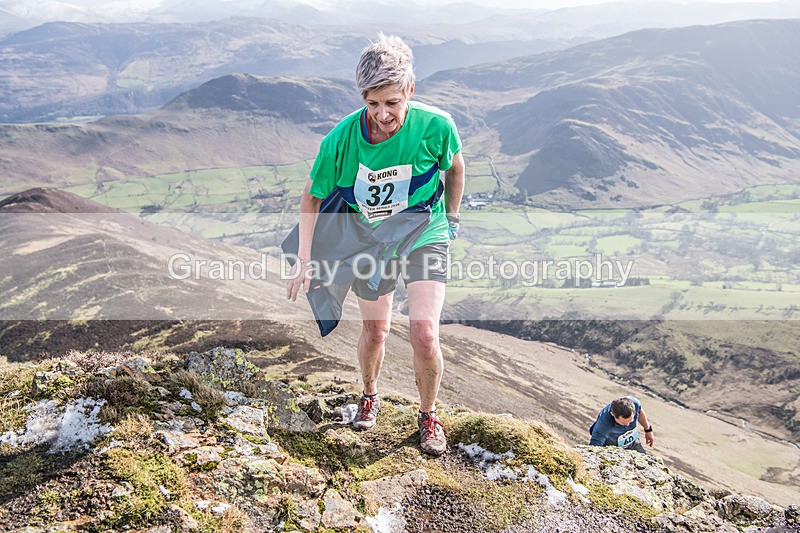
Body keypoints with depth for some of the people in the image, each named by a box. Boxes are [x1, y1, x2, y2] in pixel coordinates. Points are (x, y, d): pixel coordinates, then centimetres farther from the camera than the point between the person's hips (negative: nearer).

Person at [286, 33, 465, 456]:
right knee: (374, 331, 14)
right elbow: (313, 196, -7)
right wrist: (304, 260, -8)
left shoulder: (436, 126, -25)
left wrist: (451, 219, 11)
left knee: (424, 334, -14)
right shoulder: (342, 137, -23)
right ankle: (369, 396, 46)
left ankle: (428, 415, 14)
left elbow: (454, 166, -1)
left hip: (424, 237, -1)